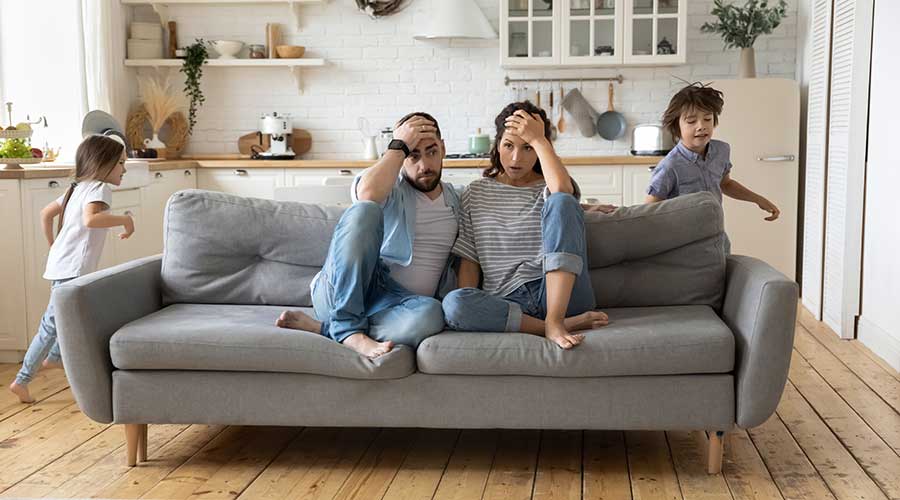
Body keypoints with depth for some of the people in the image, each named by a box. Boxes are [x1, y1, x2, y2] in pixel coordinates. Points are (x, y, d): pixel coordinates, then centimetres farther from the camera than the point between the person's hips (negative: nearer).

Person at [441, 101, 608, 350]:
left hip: (560, 295, -1)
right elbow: (469, 260, 11)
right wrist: (470, 309, -6)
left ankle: (554, 321, -29)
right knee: (452, 303, -33)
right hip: (504, 301, 1)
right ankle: (569, 325, -26)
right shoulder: (477, 194, 16)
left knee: (561, 202, -22)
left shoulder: (547, 189, 11)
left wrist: (538, 139, -6)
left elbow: (563, 189, -18)